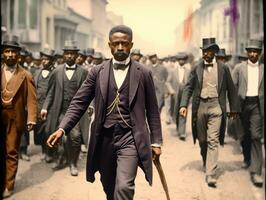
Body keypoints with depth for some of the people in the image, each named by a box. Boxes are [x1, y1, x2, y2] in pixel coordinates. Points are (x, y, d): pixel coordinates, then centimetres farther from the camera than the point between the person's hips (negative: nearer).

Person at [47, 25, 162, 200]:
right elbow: (79, 103, 2)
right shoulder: (97, 72, 5)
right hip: (104, 138, 3)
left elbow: (152, 110, 5)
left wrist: (156, 141, 3)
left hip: (130, 138, -3)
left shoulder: (144, 73, 1)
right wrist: (62, 129, -11)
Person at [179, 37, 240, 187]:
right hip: (200, 106, 2)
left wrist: (234, 108, 7)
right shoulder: (196, 69, 6)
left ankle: (211, 174, -12)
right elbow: (188, 88, 4)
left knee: (213, 140, -10)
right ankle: (206, 162, 37)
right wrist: (184, 105, -9)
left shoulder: (223, 68, 3)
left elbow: (231, 89, 8)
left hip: (215, 106, -2)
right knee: (202, 139, 12)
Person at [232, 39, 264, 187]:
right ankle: (247, 158, 39)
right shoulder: (239, 68, 5)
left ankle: (255, 171, -11)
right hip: (242, 103, 1)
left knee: (256, 136, -9)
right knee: (244, 135, 13)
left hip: (257, 104, -1)